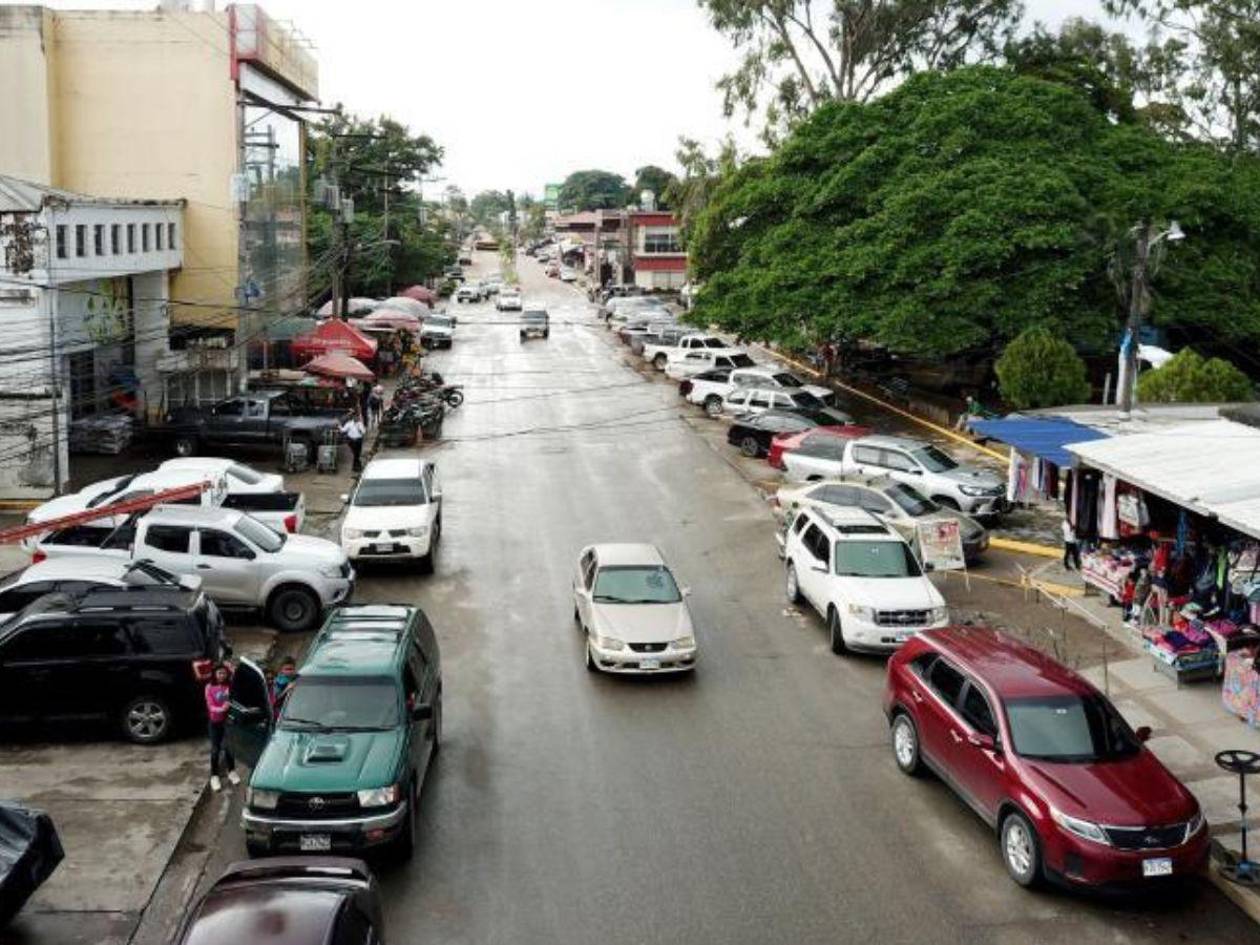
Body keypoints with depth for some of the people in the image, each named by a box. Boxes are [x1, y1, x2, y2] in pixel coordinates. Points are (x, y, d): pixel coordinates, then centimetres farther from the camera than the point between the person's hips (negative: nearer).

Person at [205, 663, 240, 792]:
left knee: (229, 746, 10)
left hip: (228, 720, 2)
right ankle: (214, 776, 15)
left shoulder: (230, 685, -4)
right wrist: (221, 709, -33)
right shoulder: (209, 687, -11)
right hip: (215, 722, -2)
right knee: (215, 749, 4)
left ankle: (231, 771, 29)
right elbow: (211, 707, -14)